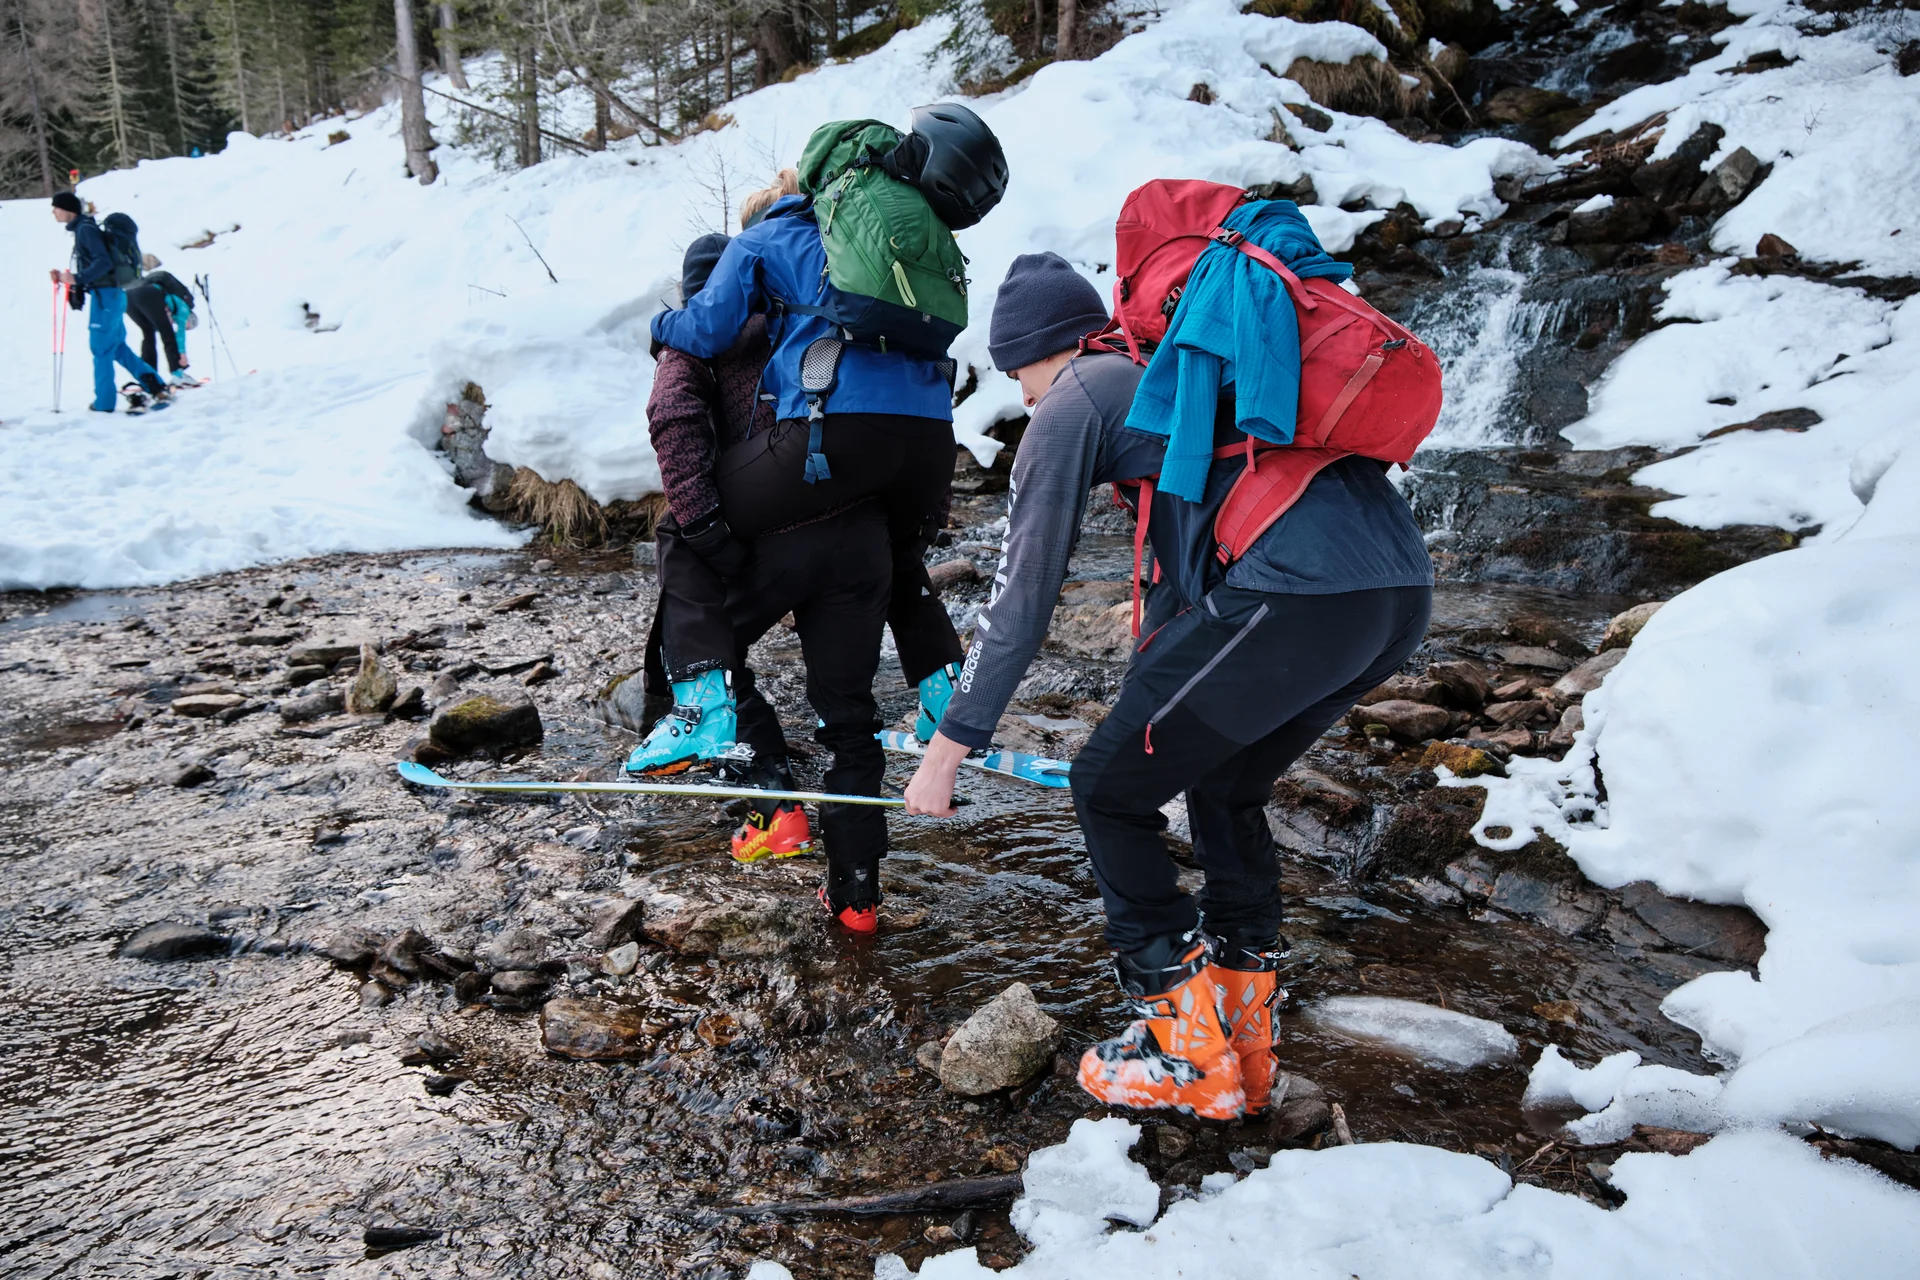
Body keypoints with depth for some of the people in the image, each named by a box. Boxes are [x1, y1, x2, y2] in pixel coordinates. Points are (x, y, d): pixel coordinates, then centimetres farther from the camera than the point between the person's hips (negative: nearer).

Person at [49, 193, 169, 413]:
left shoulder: (86, 229, -12)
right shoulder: (82, 228, 16)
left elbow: (103, 262, -22)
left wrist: (77, 278, -24)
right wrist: (66, 277, 12)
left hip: (105, 295, -10)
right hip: (111, 294, 10)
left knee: (101, 347, -2)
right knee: (116, 346, 14)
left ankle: (104, 402, 4)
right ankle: (156, 386, 11)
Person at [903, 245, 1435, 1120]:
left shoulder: (1073, 402, 7)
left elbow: (1022, 598, 4)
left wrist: (949, 747, 11)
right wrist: (1151, 703, 45)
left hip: (1288, 599, -9)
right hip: (1400, 593, 9)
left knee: (1107, 792, 8)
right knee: (1226, 790, 27)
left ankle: (1188, 1054, 16)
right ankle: (1245, 1039, 31)